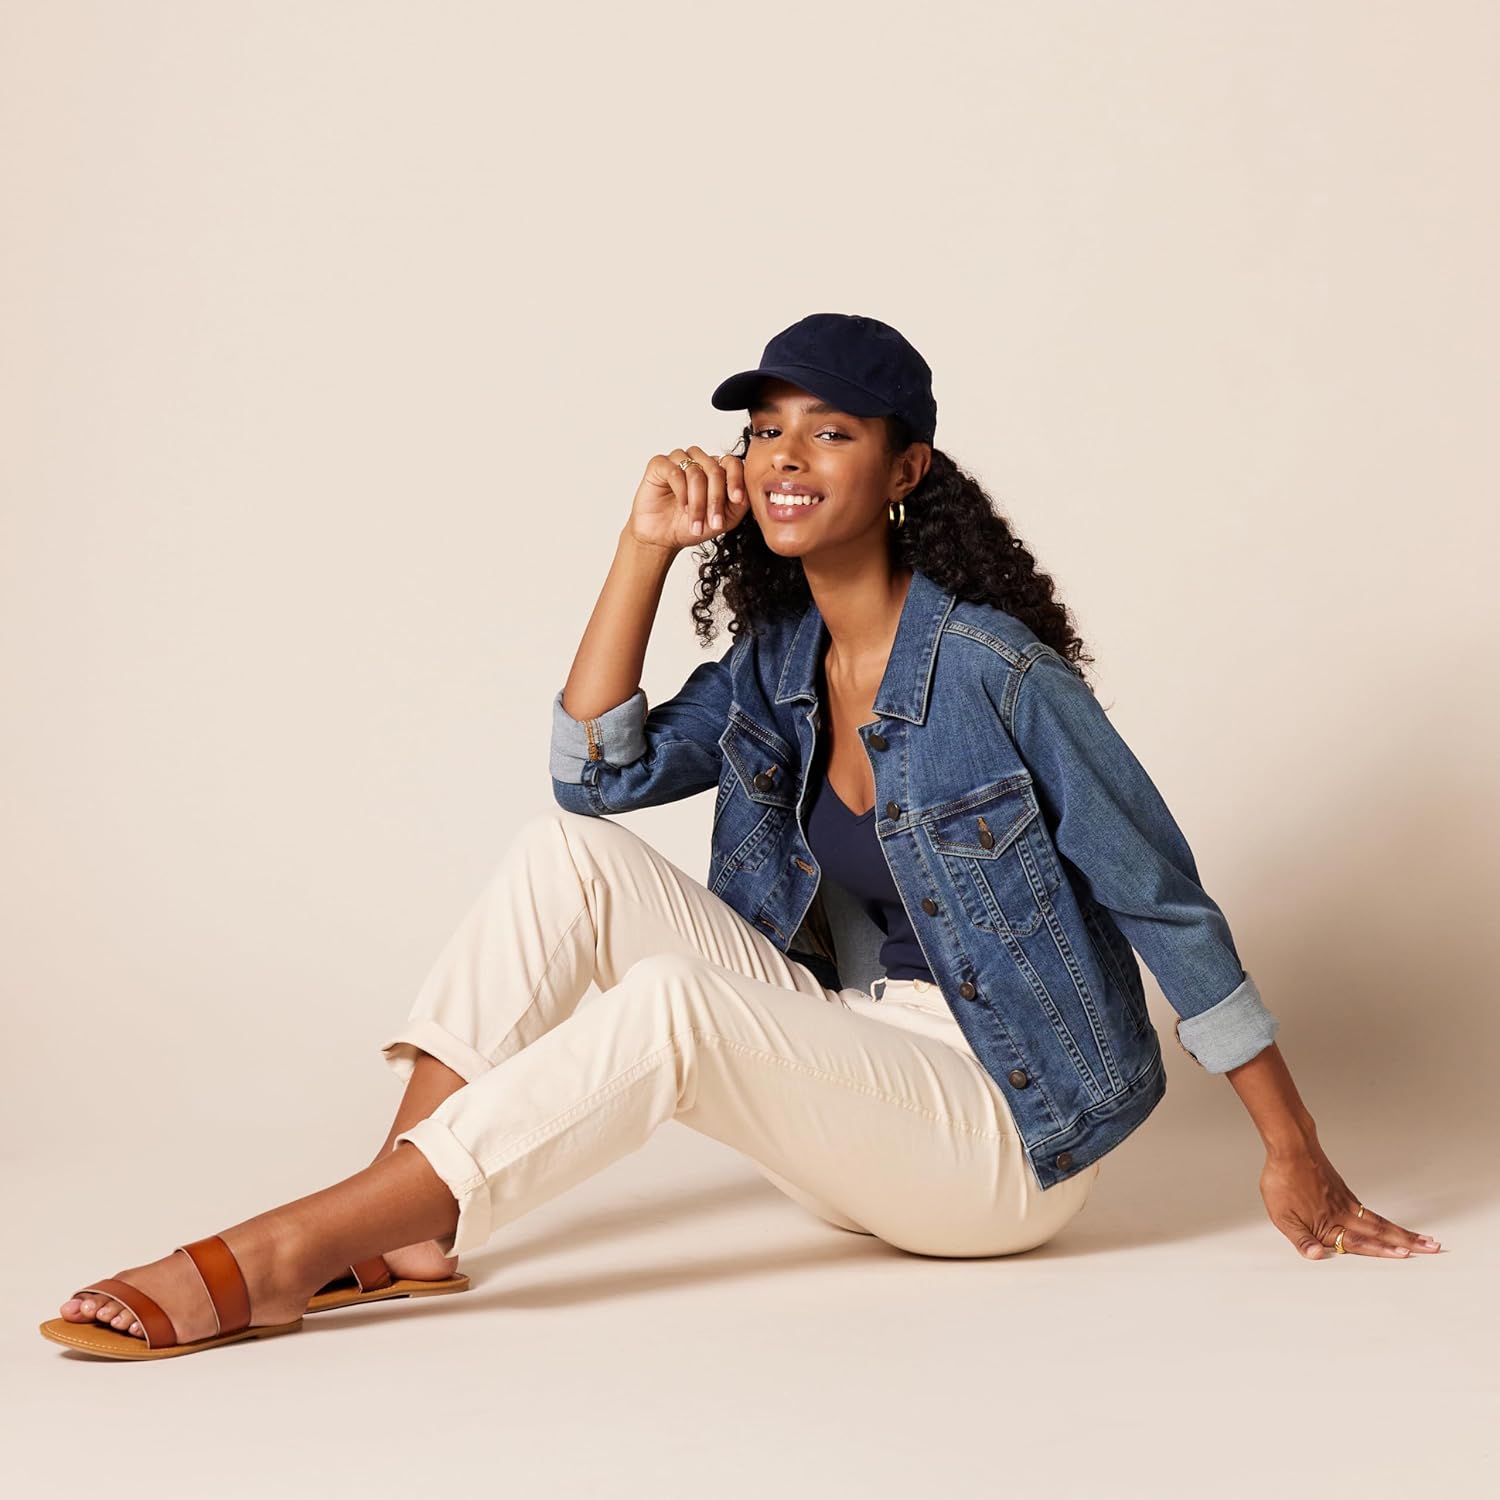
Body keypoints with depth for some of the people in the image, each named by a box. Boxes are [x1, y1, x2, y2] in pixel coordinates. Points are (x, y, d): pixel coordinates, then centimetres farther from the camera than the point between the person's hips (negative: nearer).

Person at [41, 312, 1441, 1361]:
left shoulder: (991, 668, -15)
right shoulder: (773, 664, 5)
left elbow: (1165, 897, -12)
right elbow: (600, 772, -6)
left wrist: (1295, 1155, -10)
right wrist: (644, 546, -11)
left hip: (1007, 1128, -7)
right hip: (850, 1072, 7)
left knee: (669, 1000, -31)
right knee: (564, 850, -9)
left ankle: (272, 1261, -29)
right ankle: (401, 1228, -14)